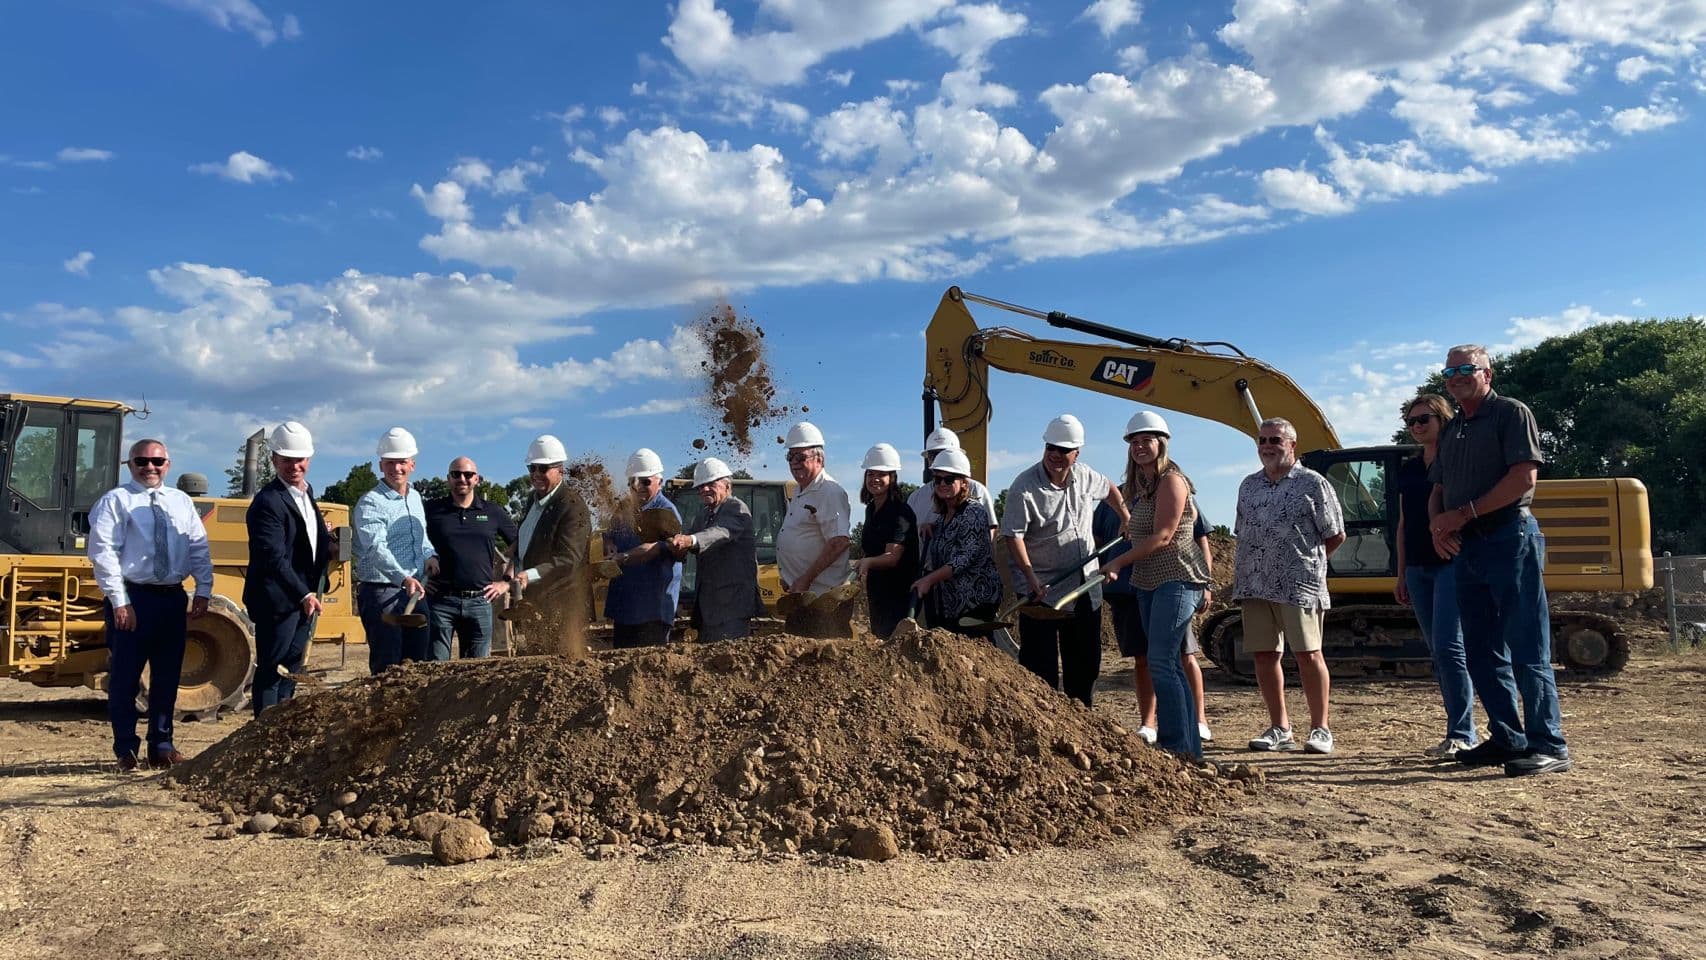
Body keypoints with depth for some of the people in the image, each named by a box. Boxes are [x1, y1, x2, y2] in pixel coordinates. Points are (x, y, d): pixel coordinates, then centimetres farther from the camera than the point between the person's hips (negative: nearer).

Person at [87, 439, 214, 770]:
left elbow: (199, 550, 10)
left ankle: (161, 745, 21)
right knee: (125, 677, 2)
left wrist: (203, 590, -2)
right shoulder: (115, 501, -2)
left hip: (173, 597, 5)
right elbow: (103, 553, -9)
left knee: (167, 675, 10)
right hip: (131, 597, -5)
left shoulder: (181, 502, 12)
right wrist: (120, 601, -15)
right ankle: (126, 749, 13)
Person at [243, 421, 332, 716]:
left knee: (291, 669, 15)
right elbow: (274, 558, -25)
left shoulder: (306, 491, 11)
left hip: (305, 595, 9)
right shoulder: (268, 502, -18)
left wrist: (325, 535, 5)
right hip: (278, 599, -9)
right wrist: (303, 595, -32)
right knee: (271, 670, -2)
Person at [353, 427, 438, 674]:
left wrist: (430, 554, 7)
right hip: (381, 594, -7)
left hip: (416, 593, 7)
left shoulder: (416, 498, 15)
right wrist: (404, 578, -39)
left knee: (420, 661, 10)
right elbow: (376, 548, -25)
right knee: (387, 669, -6)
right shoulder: (370, 503, -10)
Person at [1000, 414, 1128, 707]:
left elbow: (1109, 488, 27)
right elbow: (1014, 535, -20)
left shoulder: (1084, 476, 3)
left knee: (1086, 661, 14)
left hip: (1085, 587, 6)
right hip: (1042, 589, -6)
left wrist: (1126, 518, 27)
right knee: (1041, 665, -4)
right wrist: (1030, 576, -30)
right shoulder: (1024, 487, -15)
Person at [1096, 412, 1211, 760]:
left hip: (1177, 580, -9)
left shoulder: (1171, 480, -11)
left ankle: (1177, 746, -10)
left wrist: (1119, 562, -14)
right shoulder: (1136, 486, 16)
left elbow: (1162, 537, -17)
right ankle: (1190, 747, 14)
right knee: (1169, 666, 9)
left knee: (1161, 662, -14)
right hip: (1148, 583, 9)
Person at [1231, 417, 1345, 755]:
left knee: (1308, 654, -4)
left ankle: (1320, 728, 8)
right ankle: (1280, 729, 15)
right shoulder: (1248, 486, 16)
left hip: (1299, 586, -5)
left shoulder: (1313, 483, -1)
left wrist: (1306, 562, 6)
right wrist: (1240, 576, 11)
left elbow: (1335, 535, 2)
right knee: (1264, 654, 5)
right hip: (1254, 587, 5)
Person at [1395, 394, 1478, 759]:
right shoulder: (1407, 470, 15)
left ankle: (1462, 734, -8)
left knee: (1448, 646, -14)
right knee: (1438, 652, 7)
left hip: (1452, 564, -7)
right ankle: (1461, 733, 13)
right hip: (1418, 568, 7)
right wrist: (1401, 575, 16)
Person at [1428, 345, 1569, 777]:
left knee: (1526, 650, -7)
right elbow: (1439, 489, 22)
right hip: (1465, 548, 8)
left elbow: (1524, 477, -14)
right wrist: (1437, 524, 0)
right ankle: (1508, 739, 17)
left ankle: (1548, 745, -2)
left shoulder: (1511, 413, -2)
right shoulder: (1451, 429, 19)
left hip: (1510, 540, -8)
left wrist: (1464, 513, -14)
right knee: (1481, 652, 9)